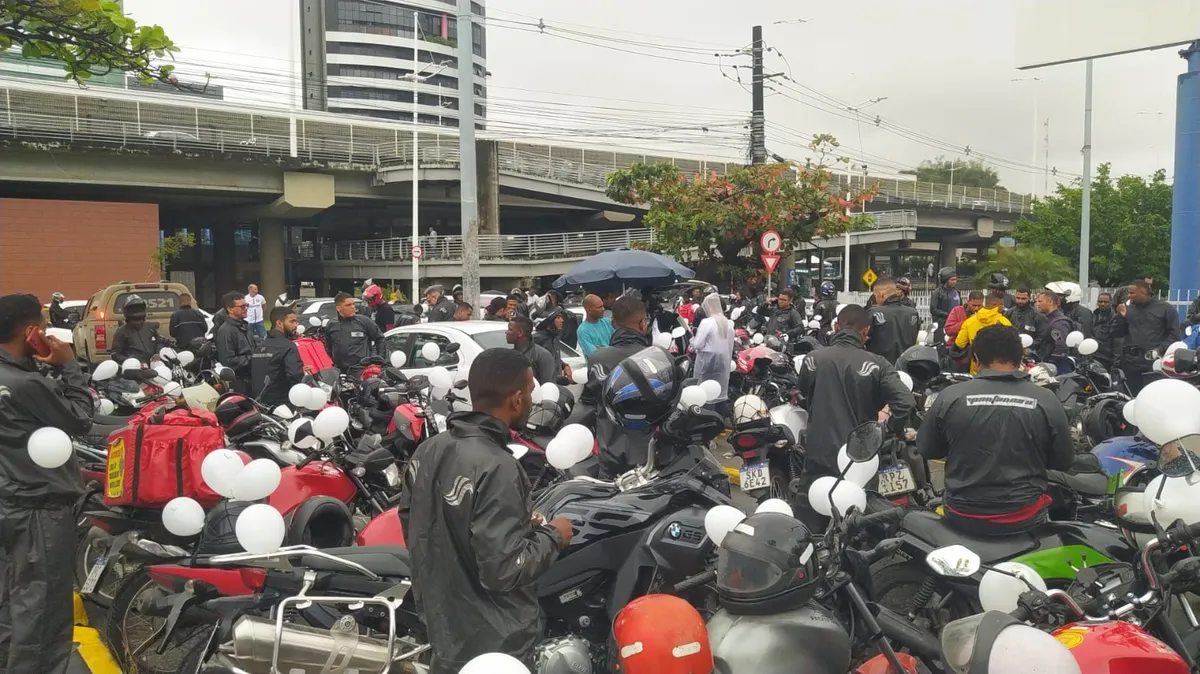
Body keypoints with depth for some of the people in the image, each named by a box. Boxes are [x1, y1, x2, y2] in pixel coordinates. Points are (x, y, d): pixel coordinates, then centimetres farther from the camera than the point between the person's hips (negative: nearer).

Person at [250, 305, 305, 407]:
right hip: (281, 404, -9)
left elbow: (251, 375, 20)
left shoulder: (260, 346, 15)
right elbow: (296, 376, -26)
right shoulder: (288, 346, -13)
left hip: (259, 403, 9)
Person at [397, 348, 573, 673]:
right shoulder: (496, 468, -29)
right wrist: (552, 535, -12)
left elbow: (410, 522, 10)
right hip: (492, 643, -7)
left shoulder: (429, 449, -3)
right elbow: (503, 570, -30)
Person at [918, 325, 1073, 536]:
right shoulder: (1047, 401, -8)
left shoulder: (950, 397, -9)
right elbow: (1064, 461, 3)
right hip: (1024, 518, 0)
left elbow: (926, 449, 4)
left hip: (962, 517, 0)